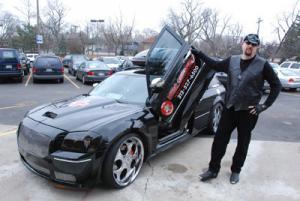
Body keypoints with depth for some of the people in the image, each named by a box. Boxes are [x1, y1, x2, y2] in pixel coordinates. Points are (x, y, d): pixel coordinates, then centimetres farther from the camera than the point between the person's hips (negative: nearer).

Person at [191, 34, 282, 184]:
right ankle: (213, 169, 21)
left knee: (242, 144, 12)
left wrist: (264, 105, -7)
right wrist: (198, 54, 13)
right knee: (219, 140, 5)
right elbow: (215, 65, 17)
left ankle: (236, 171, 33)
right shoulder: (232, 60, 3)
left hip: (248, 111, -2)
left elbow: (276, 85, -1)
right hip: (229, 108, 3)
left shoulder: (262, 65, -5)